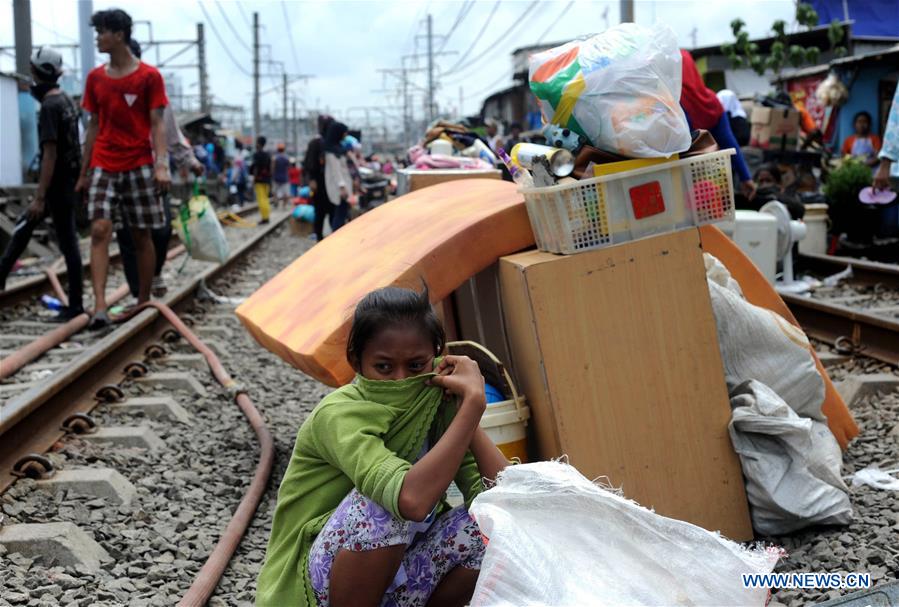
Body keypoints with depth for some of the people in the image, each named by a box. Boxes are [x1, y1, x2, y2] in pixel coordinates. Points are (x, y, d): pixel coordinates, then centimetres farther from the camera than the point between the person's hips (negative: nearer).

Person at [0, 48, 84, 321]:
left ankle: (75, 305, 3)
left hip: (58, 185, -9)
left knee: (67, 242, -3)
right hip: (68, 180, 9)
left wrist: (39, 197, -21)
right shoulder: (67, 101, 9)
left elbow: (50, 154, -21)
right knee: (23, 225, 19)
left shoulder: (49, 107, -18)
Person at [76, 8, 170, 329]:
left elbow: (157, 123, -5)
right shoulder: (95, 78, 10)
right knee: (100, 230, -11)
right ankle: (99, 307, -19)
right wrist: (84, 172, 13)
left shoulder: (149, 76, -1)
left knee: (141, 235, 3)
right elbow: (93, 126, 14)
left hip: (139, 166, -3)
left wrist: (162, 164, -17)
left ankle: (143, 303, 15)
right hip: (103, 167, 3)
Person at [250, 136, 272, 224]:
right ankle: (267, 216, 10)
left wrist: (254, 179, -12)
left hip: (259, 179, -7)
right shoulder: (268, 155, 12)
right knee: (265, 198, 13)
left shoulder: (257, 155, -9)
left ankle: (264, 217, -13)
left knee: (261, 199, -8)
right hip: (267, 179, 7)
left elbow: (256, 168, -14)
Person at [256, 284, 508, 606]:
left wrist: (464, 401, -18)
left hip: (391, 576, 6)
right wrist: (473, 403, -36)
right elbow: (413, 500, -41)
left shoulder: (437, 404, -4)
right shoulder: (338, 415, -23)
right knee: (391, 498, -31)